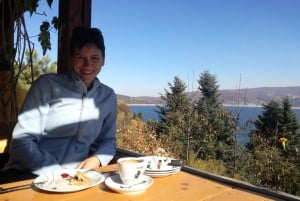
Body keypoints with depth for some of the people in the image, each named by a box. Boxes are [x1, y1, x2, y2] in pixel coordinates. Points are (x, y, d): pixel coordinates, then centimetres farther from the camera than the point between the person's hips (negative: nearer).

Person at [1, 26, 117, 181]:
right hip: (26, 175, -2)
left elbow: (108, 140, 14)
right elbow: (21, 141, -7)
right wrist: (56, 173, -17)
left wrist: (96, 160, -7)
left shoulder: (108, 96, 7)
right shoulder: (47, 85, -3)